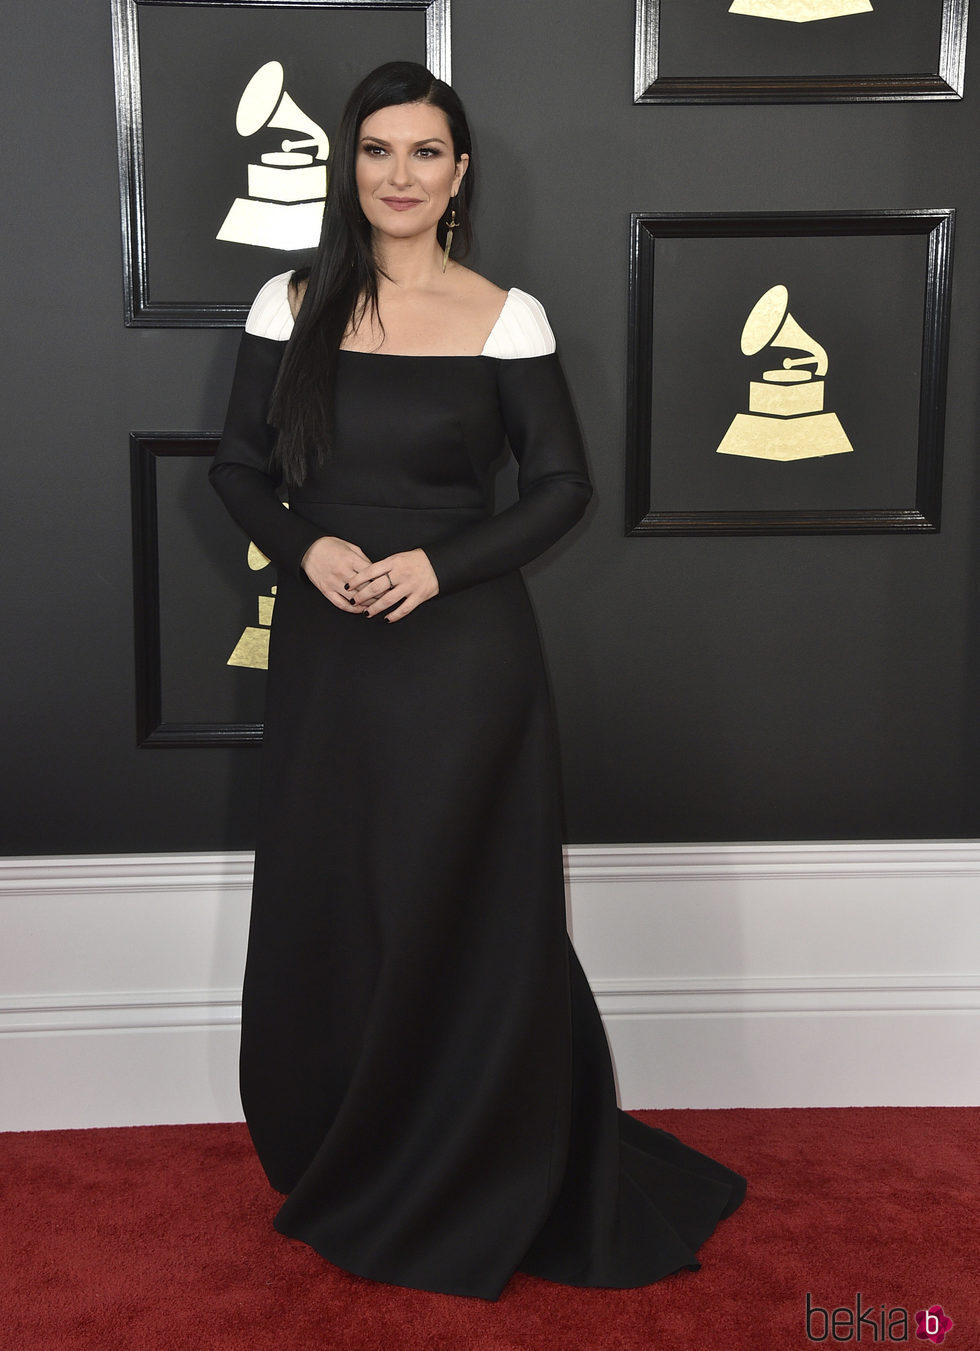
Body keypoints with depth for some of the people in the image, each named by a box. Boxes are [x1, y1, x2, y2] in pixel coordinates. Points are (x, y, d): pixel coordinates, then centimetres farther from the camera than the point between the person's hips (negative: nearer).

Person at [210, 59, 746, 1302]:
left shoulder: (505, 318, -3)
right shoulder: (291, 306, 5)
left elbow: (563, 486, -1)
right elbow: (238, 468, 8)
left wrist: (442, 564, -15)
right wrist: (306, 548, -12)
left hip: (462, 654, -3)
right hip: (326, 653, 3)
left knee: (462, 919, 5)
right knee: (322, 917, 11)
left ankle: (472, 1195, 27)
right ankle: (339, 1168, 35)